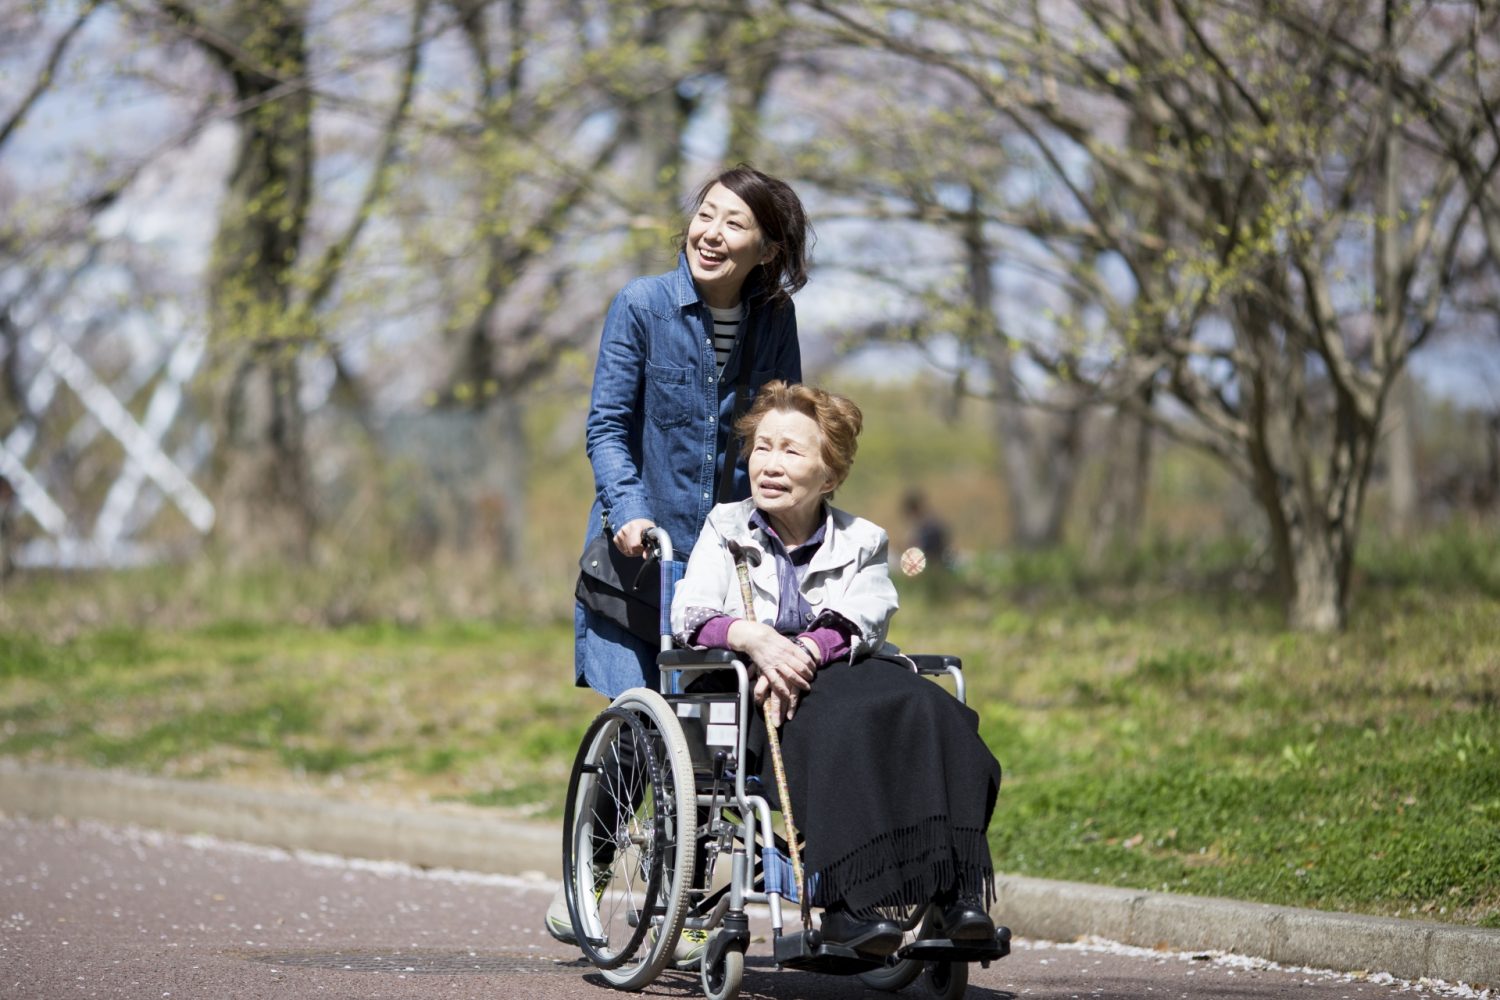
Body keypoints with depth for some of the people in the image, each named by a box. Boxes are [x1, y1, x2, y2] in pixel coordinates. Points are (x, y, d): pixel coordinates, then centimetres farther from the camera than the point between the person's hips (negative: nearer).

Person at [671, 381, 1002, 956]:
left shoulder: (862, 543, 19)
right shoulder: (726, 528, 17)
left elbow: (862, 622, -2)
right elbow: (691, 616, 0)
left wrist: (806, 651, -25)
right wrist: (754, 638, -23)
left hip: (842, 672, 2)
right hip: (744, 694, -2)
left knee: (930, 711, -32)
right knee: (843, 721, -38)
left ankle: (955, 891, -41)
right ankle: (847, 899, -47)